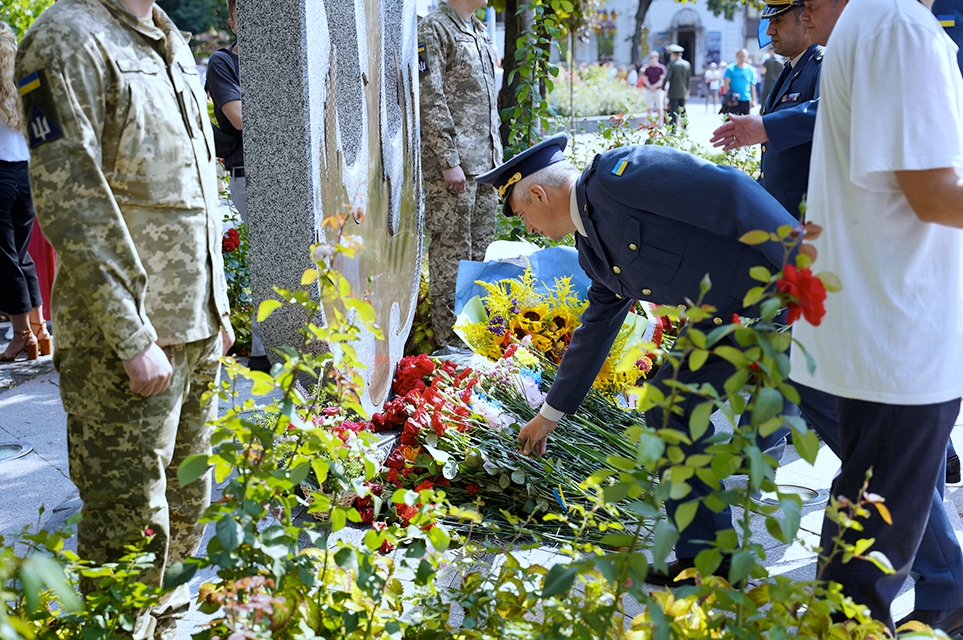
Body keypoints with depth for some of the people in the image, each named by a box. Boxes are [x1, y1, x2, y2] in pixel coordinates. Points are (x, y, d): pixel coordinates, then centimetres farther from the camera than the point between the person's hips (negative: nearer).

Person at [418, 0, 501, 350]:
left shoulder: (479, 31, 18)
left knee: (480, 247, 14)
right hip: (454, 165, -9)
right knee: (451, 251, -4)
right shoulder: (433, 29, -9)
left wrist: (496, 155, 18)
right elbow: (431, 102, -16)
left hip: (485, 164, 9)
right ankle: (449, 340, 4)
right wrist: (449, 162, -19)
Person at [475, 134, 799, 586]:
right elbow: (594, 330, 26)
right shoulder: (593, 250, 13)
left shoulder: (620, 174, -16)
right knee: (671, 404, 9)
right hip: (729, 314, 10)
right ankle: (705, 557, 15)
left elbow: (730, 192, -23)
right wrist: (549, 415, 34)